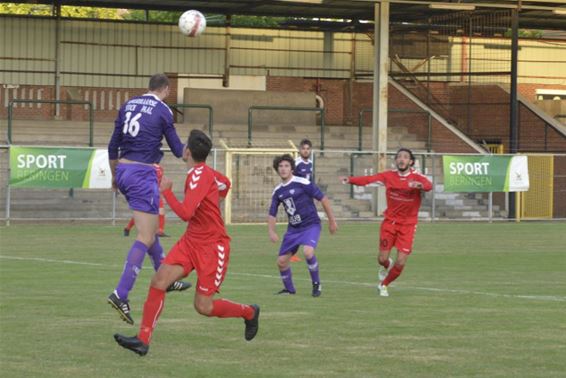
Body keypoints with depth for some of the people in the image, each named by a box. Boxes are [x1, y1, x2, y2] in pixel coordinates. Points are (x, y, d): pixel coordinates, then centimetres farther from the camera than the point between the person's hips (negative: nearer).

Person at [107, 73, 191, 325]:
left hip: (123, 170, 7)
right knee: (146, 237, -7)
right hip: (143, 174, -7)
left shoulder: (128, 105, 11)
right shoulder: (162, 110, -5)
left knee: (150, 228, 23)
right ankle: (121, 295, -18)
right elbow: (177, 150, 3)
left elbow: (113, 145, 13)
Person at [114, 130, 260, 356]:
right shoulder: (206, 172, 6)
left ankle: (249, 312, 24)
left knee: (203, 307, -3)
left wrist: (166, 191, -17)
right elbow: (225, 184, 28)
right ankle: (143, 340, -11)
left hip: (213, 247, -8)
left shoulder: (200, 176, -21)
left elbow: (185, 213, -28)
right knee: (159, 281, -10)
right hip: (191, 241, 8)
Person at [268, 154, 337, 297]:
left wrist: (332, 221, -4)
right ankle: (289, 289, 29)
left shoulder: (302, 183, -13)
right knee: (281, 261, 3)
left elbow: (323, 199, -8)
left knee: (308, 252, -31)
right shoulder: (277, 191, 5)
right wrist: (271, 231, -6)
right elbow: (272, 214, 12)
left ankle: (316, 284, -8)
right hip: (293, 229, 6)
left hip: (311, 225, -6)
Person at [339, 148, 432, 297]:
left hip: (408, 224, -1)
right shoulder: (389, 176, -4)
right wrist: (350, 180, -34)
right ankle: (386, 266, 37)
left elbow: (428, 185, -31)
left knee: (400, 263, -6)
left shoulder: (417, 178, -10)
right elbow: (369, 179, -17)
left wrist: (420, 185, -54)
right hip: (390, 222, 1)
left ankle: (384, 285, 22)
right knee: (382, 259, -3)